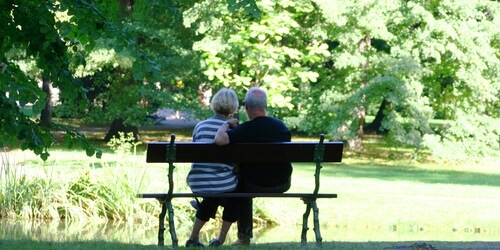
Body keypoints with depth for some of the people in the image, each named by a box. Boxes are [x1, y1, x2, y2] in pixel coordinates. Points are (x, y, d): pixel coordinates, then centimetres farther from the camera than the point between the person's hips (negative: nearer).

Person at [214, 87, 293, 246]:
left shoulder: (246, 129, -21)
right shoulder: (281, 126, -1)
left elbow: (219, 140, -36)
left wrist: (227, 124, -15)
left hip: (257, 186, -5)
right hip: (283, 184, 5)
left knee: (241, 184, 29)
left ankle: (244, 236, 35)